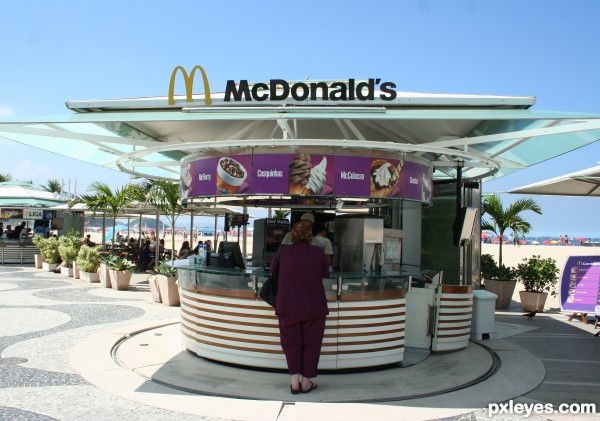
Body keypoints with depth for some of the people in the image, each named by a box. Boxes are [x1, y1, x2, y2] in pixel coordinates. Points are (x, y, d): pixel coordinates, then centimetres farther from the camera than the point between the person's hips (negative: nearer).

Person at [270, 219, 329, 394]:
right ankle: (306, 382, 17)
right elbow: (326, 273, 7)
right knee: (311, 343, 12)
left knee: (291, 342, 13)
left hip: (288, 306, 1)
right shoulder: (318, 252, -8)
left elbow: (273, 269, 11)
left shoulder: (284, 252, -6)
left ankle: (294, 380, 9)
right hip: (314, 307, -1)